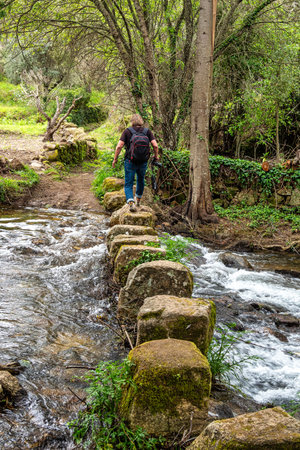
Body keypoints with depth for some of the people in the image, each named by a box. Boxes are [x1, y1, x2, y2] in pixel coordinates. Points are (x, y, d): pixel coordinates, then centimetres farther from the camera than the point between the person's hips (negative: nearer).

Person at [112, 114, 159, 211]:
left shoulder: (127, 131, -3)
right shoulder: (147, 131, 2)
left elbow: (119, 146, -11)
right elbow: (155, 145, -6)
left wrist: (115, 159, 0)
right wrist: (156, 156, 11)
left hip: (130, 162, -3)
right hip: (143, 162, 3)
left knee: (128, 184, 4)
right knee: (141, 180, 27)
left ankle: (131, 202, -17)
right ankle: (138, 200, 42)